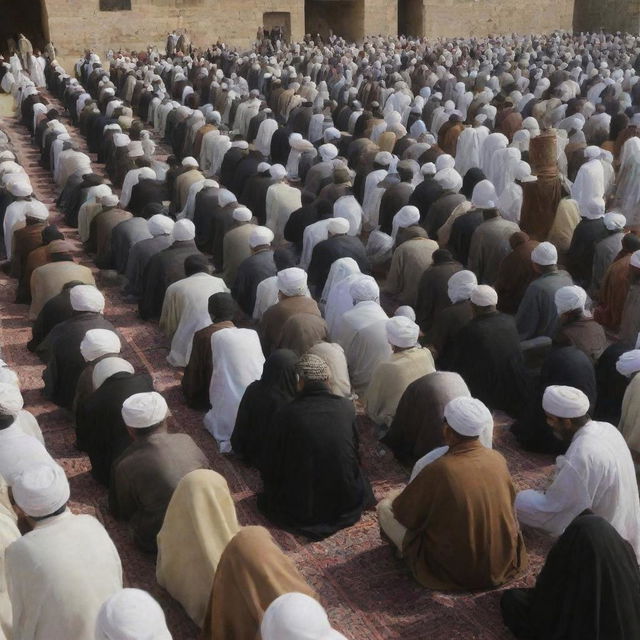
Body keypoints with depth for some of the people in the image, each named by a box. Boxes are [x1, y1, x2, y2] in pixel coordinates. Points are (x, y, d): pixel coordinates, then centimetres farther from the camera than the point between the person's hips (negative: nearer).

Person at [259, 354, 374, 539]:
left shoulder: (285, 414, -15)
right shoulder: (347, 407, -9)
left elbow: (269, 469, -4)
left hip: (299, 509, -2)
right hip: (346, 503, 3)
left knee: (266, 496, 29)